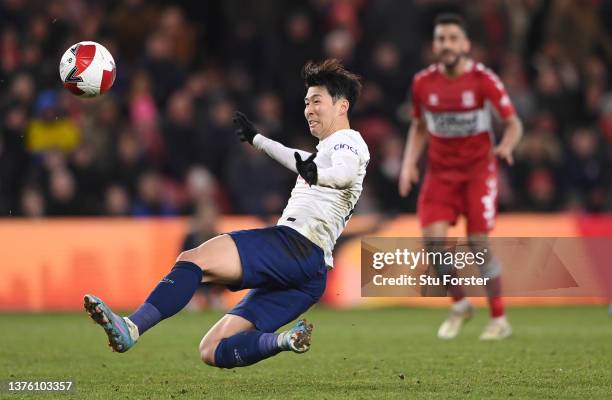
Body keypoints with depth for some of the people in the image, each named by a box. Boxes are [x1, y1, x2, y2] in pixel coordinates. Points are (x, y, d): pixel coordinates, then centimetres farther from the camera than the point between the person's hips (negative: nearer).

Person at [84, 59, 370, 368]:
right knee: (213, 352, -1)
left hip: (296, 243, -10)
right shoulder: (327, 150, 32)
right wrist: (256, 139, 69)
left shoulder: (347, 141, 2)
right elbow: (301, 162, 56)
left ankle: (131, 328, -41)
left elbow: (345, 171, -23)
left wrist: (317, 174, -46)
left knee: (193, 259, -25)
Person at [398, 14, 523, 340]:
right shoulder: (423, 83, -1)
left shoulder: (483, 79, -11)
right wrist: (409, 164, 0)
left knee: (478, 243, -10)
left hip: (478, 169, -3)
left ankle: (499, 320, 4)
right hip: (440, 172, 3)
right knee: (433, 238, -14)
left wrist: (506, 146, -27)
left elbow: (513, 123, -5)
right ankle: (459, 305, 9)